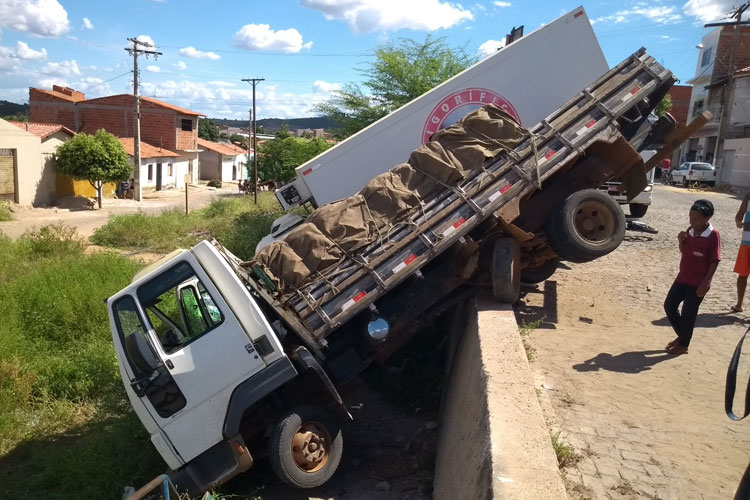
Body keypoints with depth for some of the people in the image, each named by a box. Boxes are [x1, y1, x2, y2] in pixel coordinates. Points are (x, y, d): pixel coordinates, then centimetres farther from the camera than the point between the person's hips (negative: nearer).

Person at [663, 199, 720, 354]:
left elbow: (715, 261, -16)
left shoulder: (713, 235, -17)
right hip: (683, 278, 7)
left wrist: (705, 283, -19)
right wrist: (681, 241, -6)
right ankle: (681, 335, 31)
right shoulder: (690, 230, 3)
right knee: (669, 305, 12)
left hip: (698, 283, -7)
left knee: (688, 314, 2)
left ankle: (683, 345, 19)